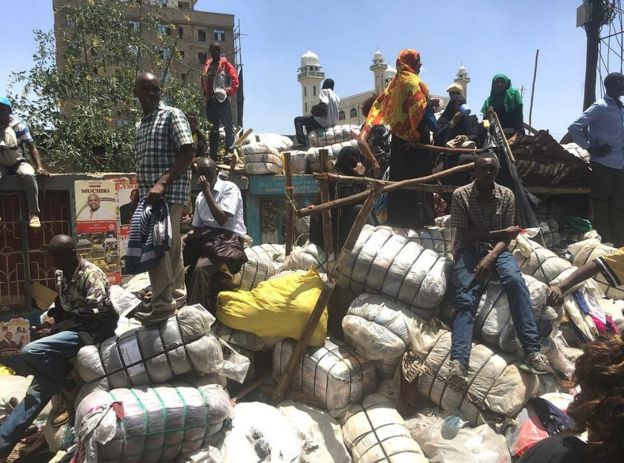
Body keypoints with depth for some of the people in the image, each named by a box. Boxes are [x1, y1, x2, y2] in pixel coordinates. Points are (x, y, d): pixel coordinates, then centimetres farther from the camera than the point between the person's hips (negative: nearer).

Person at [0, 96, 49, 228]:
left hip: (19, 162, -1)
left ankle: (33, 213, -33)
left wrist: (40, 167, -16)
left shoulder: (19, 126, -4)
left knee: (28, 175, -37)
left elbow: (32, 148, -3)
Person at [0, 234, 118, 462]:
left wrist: (57, 327, -17)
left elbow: (92, 317, -21)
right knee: (40, 386, -6)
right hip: (67, 329, 8)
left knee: (30, 353, -27)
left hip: (89, 331, -8)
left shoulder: (92, 275, -15)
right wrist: (51, 318, 3)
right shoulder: (60, 273, 12)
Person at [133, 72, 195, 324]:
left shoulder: (172, 115, -5)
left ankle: (163, 305, -5)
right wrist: (141, 191, 20)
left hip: (170, 193, -8)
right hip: (150, 194, 8)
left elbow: (187, 154, -15)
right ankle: (176, 295, 21)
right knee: (171, 247, 12)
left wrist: (162, 183, -23)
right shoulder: (140, 124, 19)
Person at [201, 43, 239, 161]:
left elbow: (235, 80, -9)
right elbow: (204, 82, 19)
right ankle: (213, 156, 18)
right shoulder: (207, 65, 14)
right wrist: (205, 95, 10)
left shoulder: (225, 64, -1)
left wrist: (228, 92, -16)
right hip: (210, 101, 6)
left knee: (228, 127, -5)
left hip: (222, 100, -6)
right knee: (213, 129, 12)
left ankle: (230, 153, -1)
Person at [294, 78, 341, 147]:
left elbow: (323, 104, -26)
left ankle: (301, 142, -14)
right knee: (308, 125, 33)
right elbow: (337, 110, 17)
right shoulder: (336, 96, 16)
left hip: (323, 122, -9)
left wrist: (314, 110, -11)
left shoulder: (324, 91, -7)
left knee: (298, 120, -2)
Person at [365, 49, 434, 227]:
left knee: (399, 175, 11)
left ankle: (397, 217, 16)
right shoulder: (413, 82, -11)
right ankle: (418, 217, -4)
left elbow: (381, 102, 15)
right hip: (415, 138, -8)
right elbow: (419, 108, -23)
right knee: (417, 177, -5)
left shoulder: (395, 82, 12)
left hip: (398, 136, 8)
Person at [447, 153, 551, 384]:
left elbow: (507, 237, 1)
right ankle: (458, 360, -41)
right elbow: (464, 235, -6)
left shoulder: (507, 195, 5)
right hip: (469, 250, -2)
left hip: (497, 249, 2)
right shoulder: (460, 195, -3)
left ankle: (532, 349, -33)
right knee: (465, 298, -26)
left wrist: (490, 257, -17)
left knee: (515, 281, -30)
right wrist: (498, 232, -8)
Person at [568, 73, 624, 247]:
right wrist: (591, 148, -14)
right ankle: (604, 243, 9)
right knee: (602, 206, 1)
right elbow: (574, 128, -15)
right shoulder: (600, 107, -8)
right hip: (603, 165, -7)